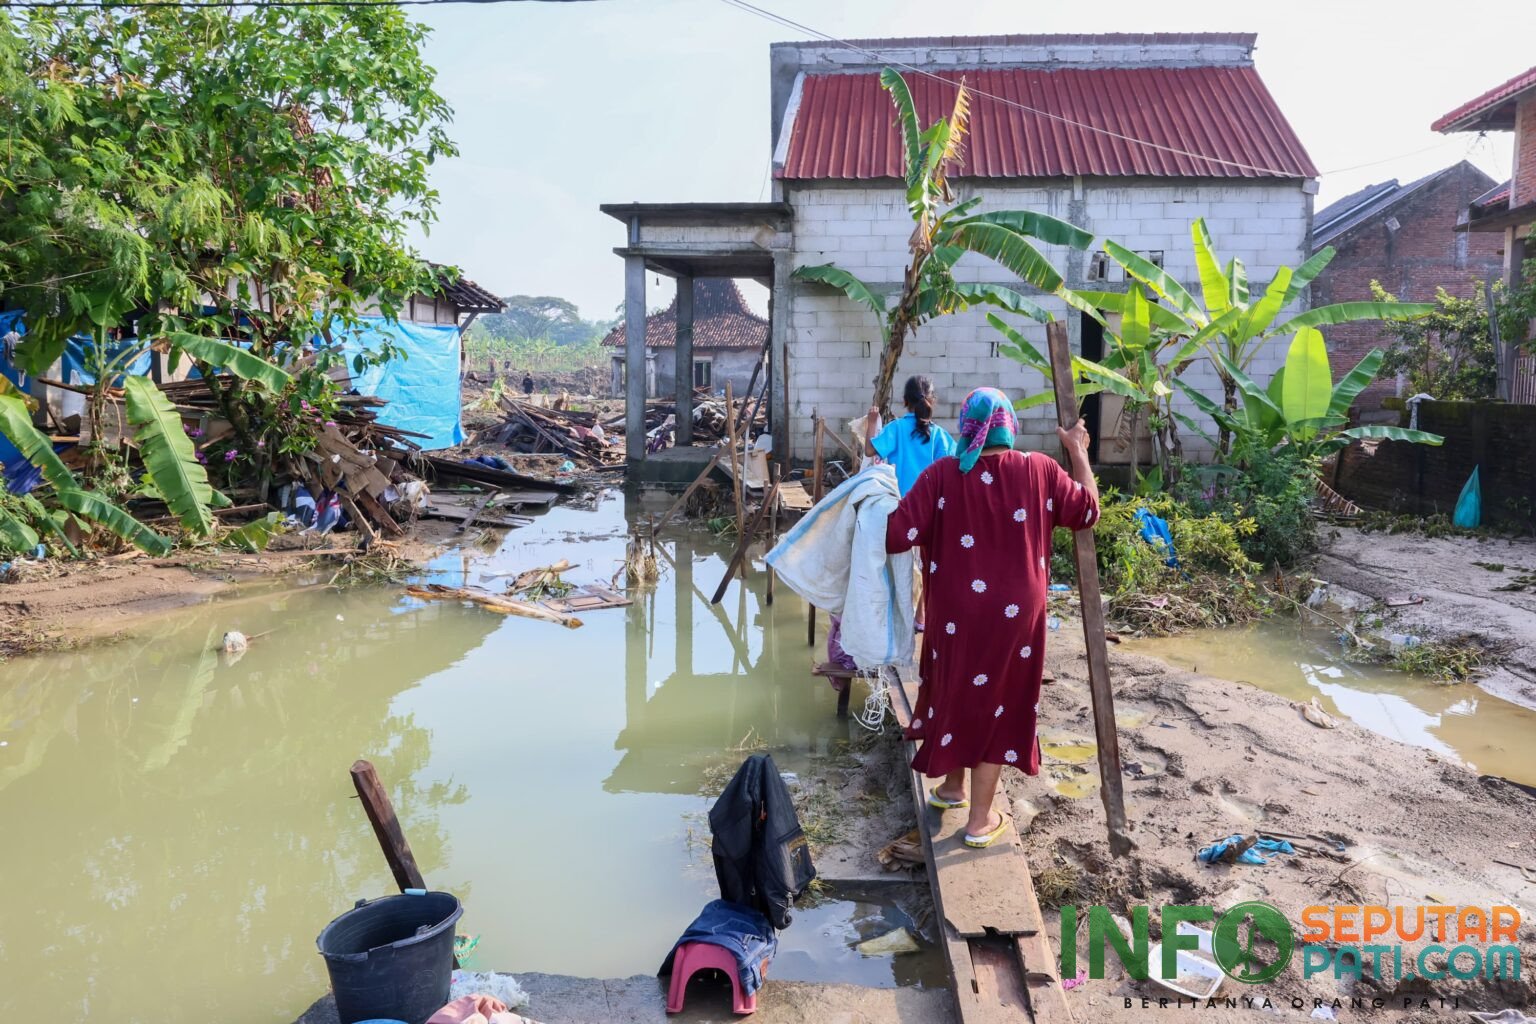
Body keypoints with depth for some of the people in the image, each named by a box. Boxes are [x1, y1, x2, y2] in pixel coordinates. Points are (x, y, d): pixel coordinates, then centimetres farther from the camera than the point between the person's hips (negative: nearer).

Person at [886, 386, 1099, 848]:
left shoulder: (941, 475, -12)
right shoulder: (1039, 470, -7)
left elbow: (896, 535, -16)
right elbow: (1088, 511, 7)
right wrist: (1078, 451, 16)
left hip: (956, 612, 0)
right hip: (1014, 615, 0)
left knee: (956, 691, 21)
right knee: (997, 702, 12)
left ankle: (952, 787, 40)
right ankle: (980, 819, 20)